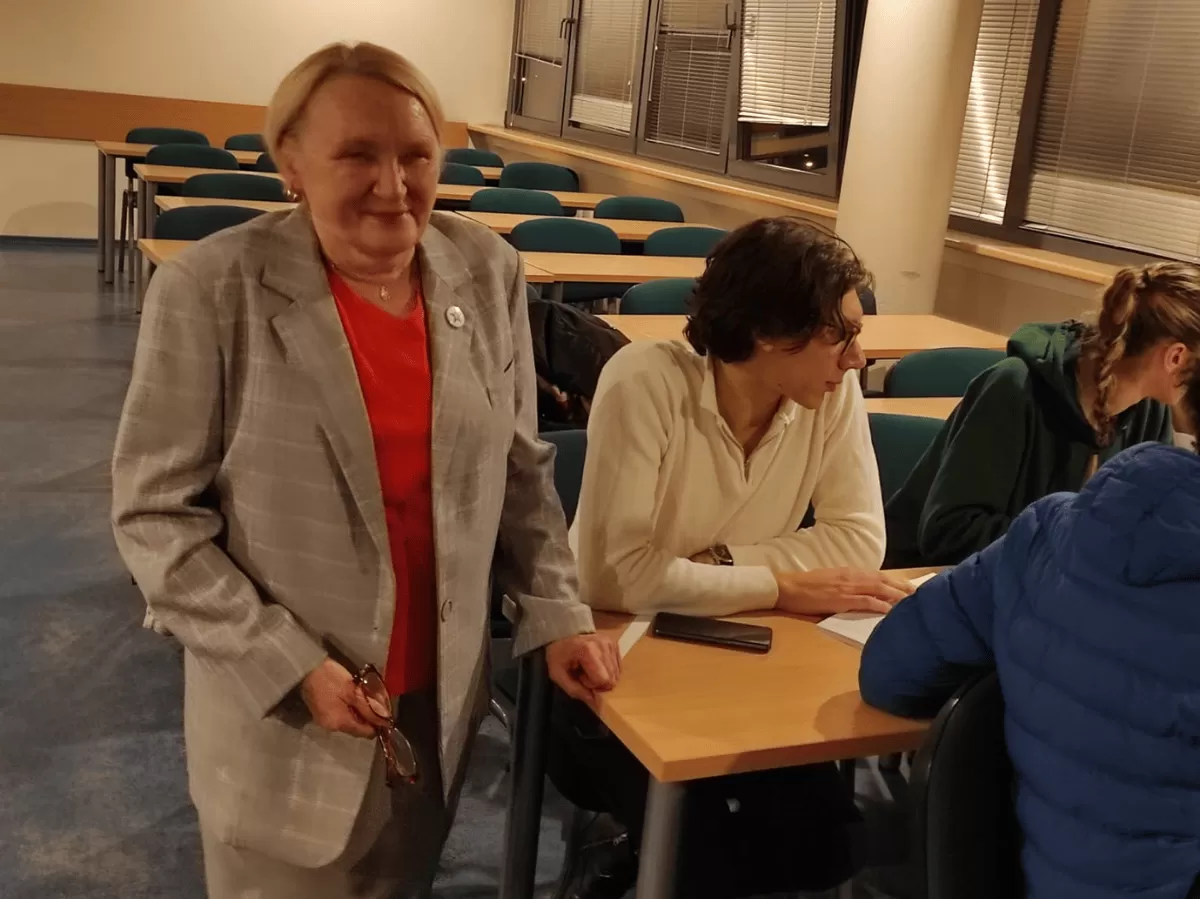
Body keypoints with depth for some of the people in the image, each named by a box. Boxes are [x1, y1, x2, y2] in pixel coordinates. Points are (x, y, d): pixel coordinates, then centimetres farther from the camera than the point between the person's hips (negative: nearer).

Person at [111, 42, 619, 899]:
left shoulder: (489, 274, -4)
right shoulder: (212, 291, -15)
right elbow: (156, 513, -11)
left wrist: (559, 614, -2)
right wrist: (290, 666, -17)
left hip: (442, 697, 4)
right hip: (279, 713, -3)